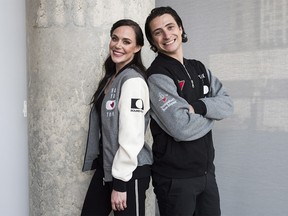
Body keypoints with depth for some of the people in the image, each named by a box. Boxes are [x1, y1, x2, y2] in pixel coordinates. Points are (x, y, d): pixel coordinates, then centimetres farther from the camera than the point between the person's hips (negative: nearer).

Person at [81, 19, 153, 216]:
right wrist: (96, 161, 13)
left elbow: (131, 137, -22)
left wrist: (120, 183, -20)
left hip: (130, 171, -8)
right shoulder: (110, 77, 11)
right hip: (106, 165, 8)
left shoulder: (133, 81, -17)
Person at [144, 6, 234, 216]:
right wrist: (212, 112, -6)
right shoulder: (157, 76, -15)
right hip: (175, 177, -6)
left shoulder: (199, 69, 8)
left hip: (206, 171, 6)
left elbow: (228, 104, -1)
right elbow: (182, 128, -24)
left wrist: (199, 107, -19)